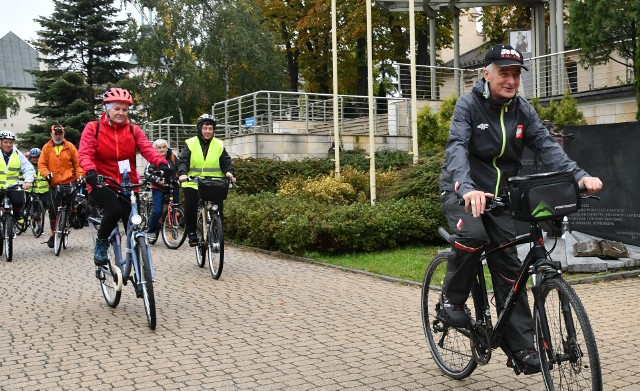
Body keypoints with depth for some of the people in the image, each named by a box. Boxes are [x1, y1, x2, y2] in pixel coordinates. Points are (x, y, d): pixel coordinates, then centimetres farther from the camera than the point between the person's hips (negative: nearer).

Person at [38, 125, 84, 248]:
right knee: (53, 210, 1)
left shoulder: (70, 147, 5)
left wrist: (80, 175, -10)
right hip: (54, 184, 1)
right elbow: (41, 164, 2)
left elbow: (77, 163, 4)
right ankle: (53, 234, 11)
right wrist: (46, 174, -15)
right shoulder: (46, 148, 7)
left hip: (69, 182, -1)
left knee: (70, 207, 1)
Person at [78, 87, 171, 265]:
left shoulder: (133, 130, 7)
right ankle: (101, 243, -3)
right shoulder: (93, 128, 1)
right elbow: (84, 153, -13)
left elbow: (147, 149, -10)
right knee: (114, 210, -31)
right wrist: (90, 171, -35)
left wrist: (162, 164, -31)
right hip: (101, 184, -3)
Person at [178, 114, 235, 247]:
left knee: (217, 211, -6)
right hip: (193, 184, -1)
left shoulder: (219, 145, 8)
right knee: (190, 209, -13)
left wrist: (229, 172, -16)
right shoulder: (191, 144, 4)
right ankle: (192, 234, 7)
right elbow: (183, 161, -3)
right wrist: (182, 174, -22)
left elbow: (226, 162, 5)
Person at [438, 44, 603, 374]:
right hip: (462, 192, -4)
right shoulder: (468, 105, -14)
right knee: (473, 235, -34)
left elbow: (546, 145, -12)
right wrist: (468, 189, -48)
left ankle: (521, 347, 6)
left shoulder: (522, 109, 0)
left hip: (498, 196, 4)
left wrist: (579, 176, -30)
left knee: (509, 268, 0)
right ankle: (451, 299, -9)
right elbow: (456, 148, -29)